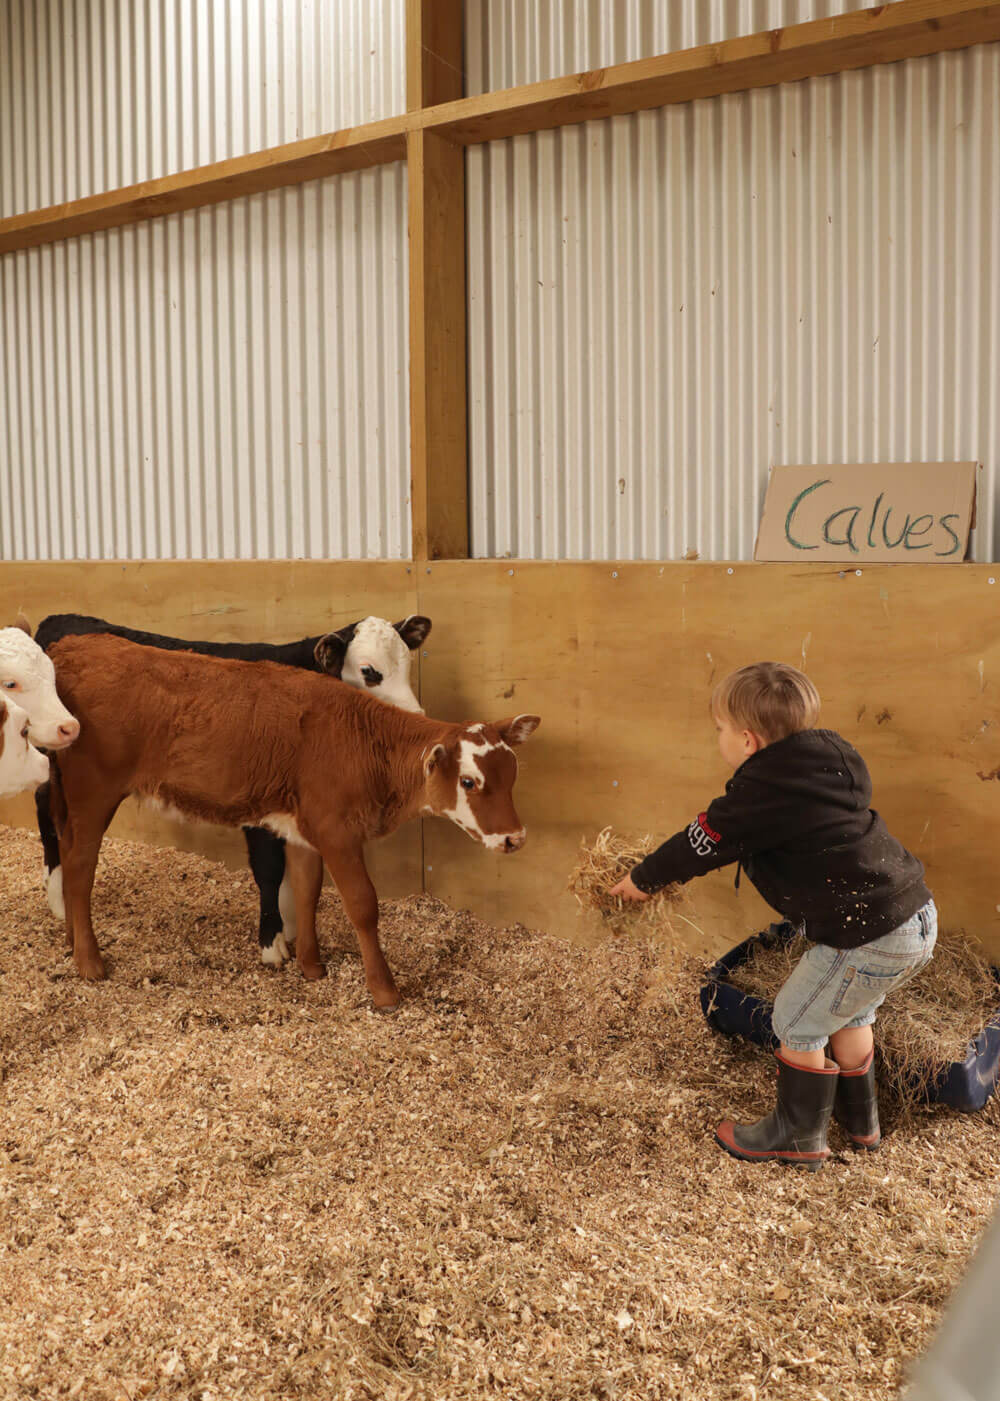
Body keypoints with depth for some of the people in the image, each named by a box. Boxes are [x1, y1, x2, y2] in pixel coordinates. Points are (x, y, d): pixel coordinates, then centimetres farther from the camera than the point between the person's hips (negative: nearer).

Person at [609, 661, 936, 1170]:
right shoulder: (826, 762, 10)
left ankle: (800, 1136, 25)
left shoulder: (762, 793, -17)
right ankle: (859, 1118, 45)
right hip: (917, 917, 9)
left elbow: (703, 843, -5)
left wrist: (643, 879, 11)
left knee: (798, 1020, 10)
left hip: (870, 936, -9)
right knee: (847, 1013, 28)